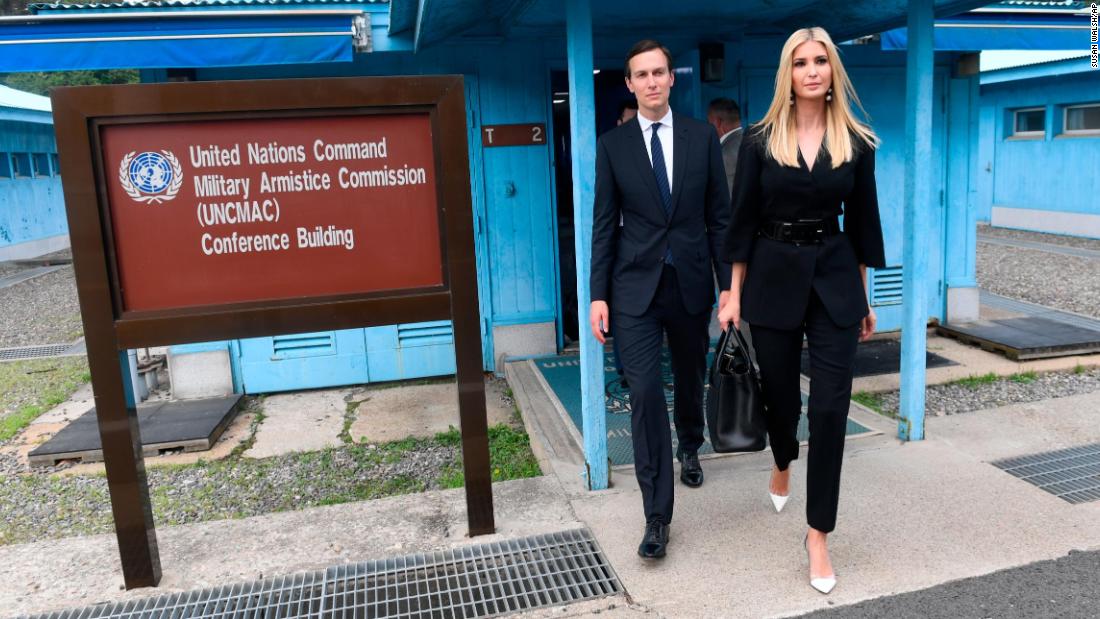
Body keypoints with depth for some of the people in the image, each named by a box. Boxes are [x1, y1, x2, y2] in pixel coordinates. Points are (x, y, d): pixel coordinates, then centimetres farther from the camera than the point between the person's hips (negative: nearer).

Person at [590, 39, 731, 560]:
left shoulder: (702, 136, 3)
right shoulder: (612, 144, 0)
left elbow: (719, 215, 4)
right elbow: (604, 225, 0)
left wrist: (727, 283, 1)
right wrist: (599, 295, -3)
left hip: (691, 283, 2)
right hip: (636, 287, -1)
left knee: (690, 379, 19)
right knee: (645, 393, -8)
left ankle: (689, 447, 50)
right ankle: (657, 516, 1)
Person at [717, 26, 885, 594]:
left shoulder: (856, 143, 2)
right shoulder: (759, 140, -1)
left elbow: (861, 223, 7)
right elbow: (743, 221, 0)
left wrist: (863, 298, 8)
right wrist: (734, 293, -3)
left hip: (834, 280, 1)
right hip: (774, 277, 0)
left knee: (830, 408, -3)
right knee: (780, 393, 13)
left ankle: (819, 534, 10)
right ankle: (782, 466, 48)